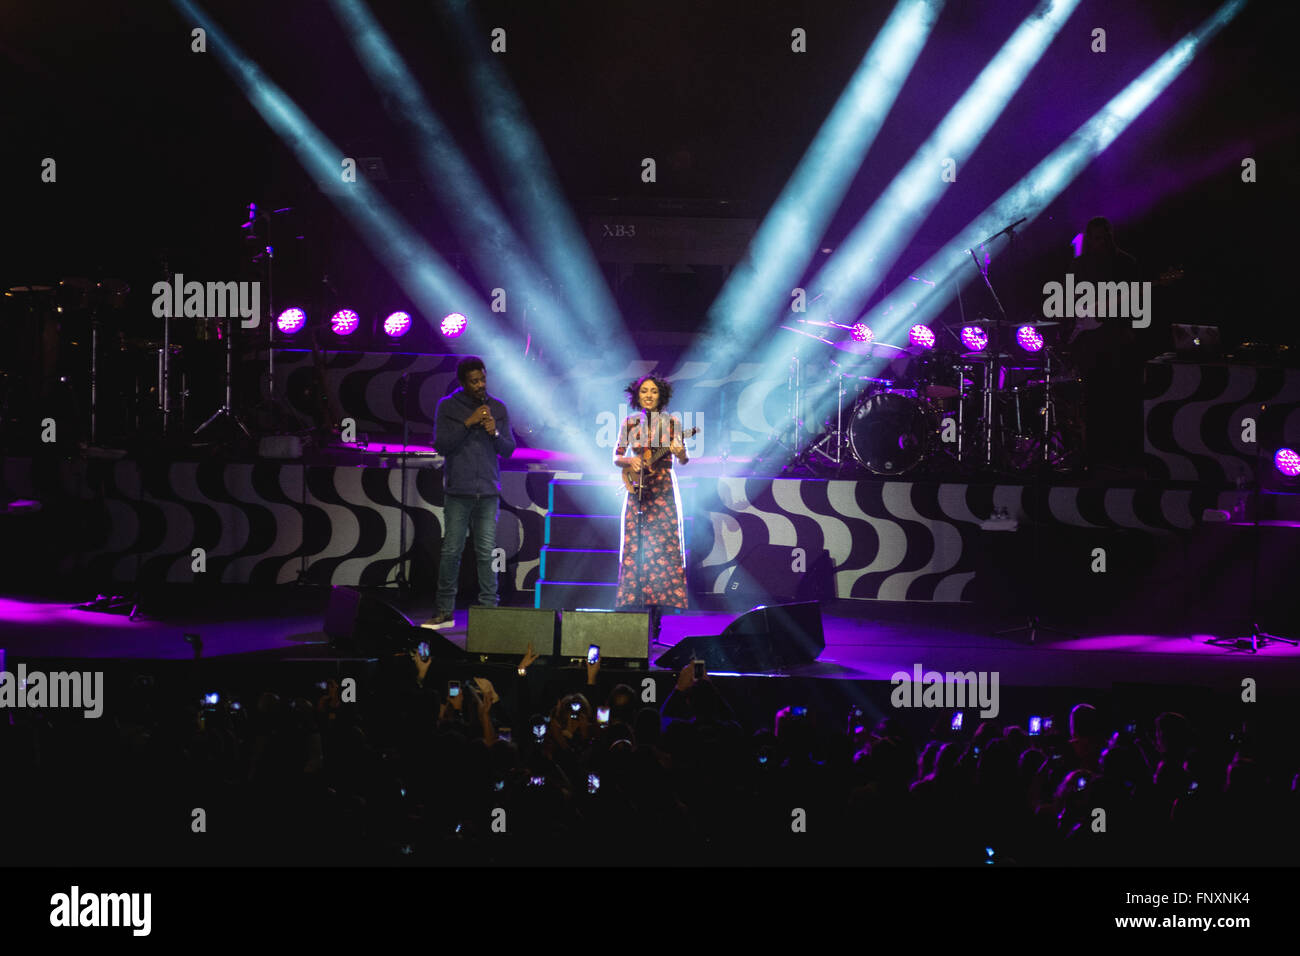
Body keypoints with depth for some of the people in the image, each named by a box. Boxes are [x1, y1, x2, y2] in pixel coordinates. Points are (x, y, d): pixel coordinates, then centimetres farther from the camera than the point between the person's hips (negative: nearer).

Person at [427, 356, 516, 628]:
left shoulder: (498, 408, 10)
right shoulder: (448, 406, 3)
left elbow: (508, 450, 10)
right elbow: (441, 444, -6)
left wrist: (495, 433, -10)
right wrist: (468, 423, -14)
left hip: (488, 492, 2)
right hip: (458, 491, -2)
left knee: (486, 552, -1)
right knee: (451, 550, -3)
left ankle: (489, 609, 3)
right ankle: (445, 611, 4)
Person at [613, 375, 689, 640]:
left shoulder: (671, 422, 2)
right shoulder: (630, 423, 6)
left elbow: (683, 461, -2)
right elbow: (616, 458, 8)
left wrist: (680, 453, -24)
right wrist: (630, 461, -13)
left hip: (663, 491, -2)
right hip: (637, 490, 2)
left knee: (665, 548, -6)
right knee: (634, 550, -1)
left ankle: (661, 614, -6)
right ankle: (633, 606, 1)